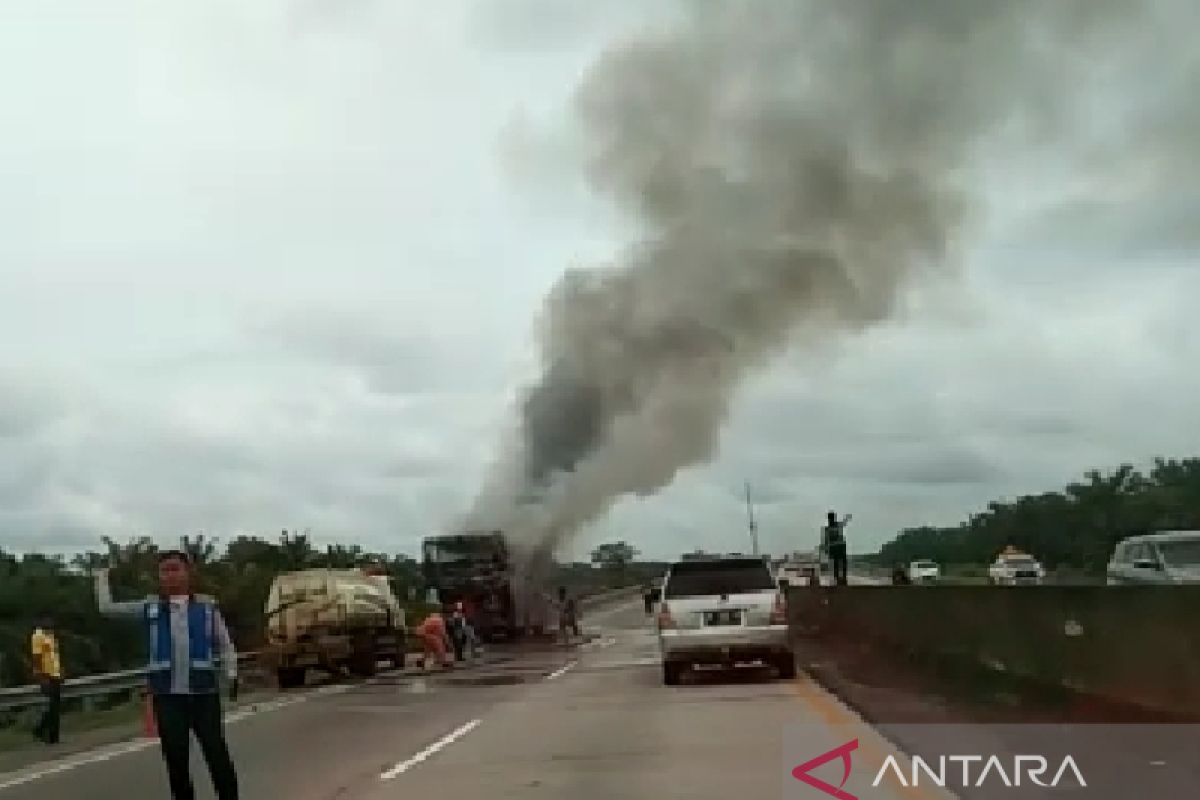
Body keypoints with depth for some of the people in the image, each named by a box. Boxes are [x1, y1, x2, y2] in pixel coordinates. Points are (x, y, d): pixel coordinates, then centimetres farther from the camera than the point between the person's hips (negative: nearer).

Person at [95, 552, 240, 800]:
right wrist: (103, 575, 18)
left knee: (217, 754, -2)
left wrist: (232, 675, -1)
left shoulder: (207, 606, 5)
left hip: (204, 692, -1)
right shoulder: (149, 607, 8)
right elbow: (106, 607, 14)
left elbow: (224, 644, 10)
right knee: (175, 758, 6)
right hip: (167, 695, 1)